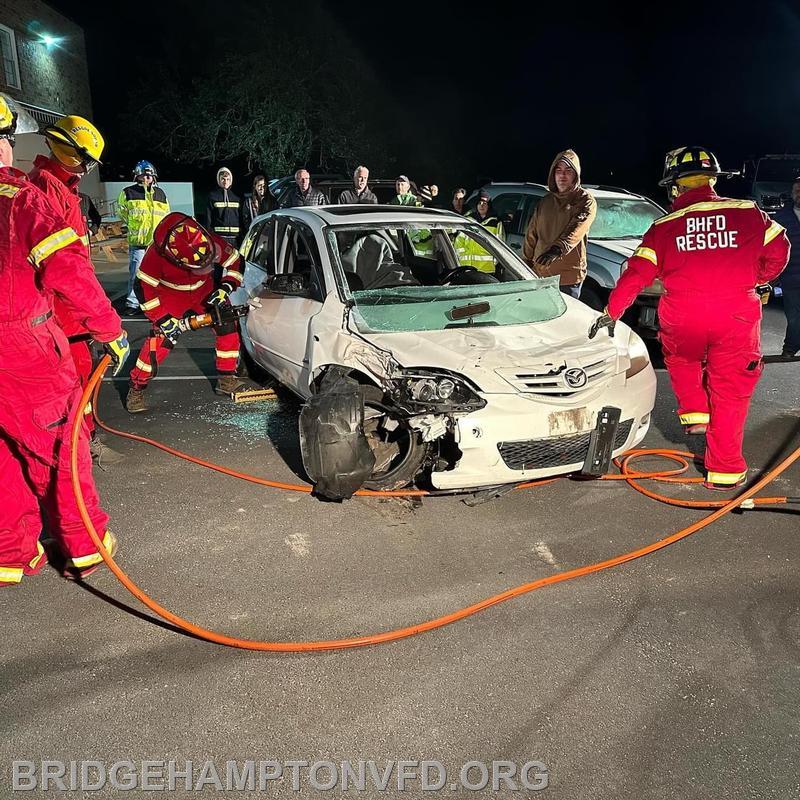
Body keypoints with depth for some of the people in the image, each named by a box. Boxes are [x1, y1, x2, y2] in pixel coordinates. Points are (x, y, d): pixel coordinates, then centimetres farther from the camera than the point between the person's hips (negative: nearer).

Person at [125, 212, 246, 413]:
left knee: (228, 327, -7)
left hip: (205, 292, 4)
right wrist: (163, 319, -28)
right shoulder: (156, 254, -35)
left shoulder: (211, 242, -30)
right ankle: (136, 389, -4)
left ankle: (227, 379, 8)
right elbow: (144, 288, -25)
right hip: (170, 296, -3)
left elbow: (235, 261, -12)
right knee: (162, 338, -18)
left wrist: (225, 288, -26)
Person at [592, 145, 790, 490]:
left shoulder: (664, 227, 4)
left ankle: (694, 413, 21)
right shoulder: (748, 213, 6)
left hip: (682, 319, 0)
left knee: (681, 360, 33)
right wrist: (755, 279, 29)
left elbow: (637, 273, 1)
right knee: (729, 391, 9)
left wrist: (611, 312, 9)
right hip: (736, 316, 0)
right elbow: (778, 250, 12)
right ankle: (724, 471, 14)